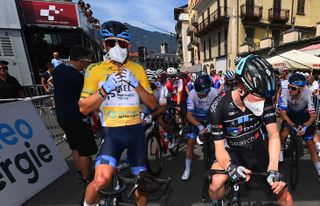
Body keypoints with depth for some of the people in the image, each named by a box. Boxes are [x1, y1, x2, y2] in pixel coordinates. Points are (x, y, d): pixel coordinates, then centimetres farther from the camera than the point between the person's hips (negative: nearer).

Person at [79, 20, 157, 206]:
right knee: (102, 180, -21)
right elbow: (84, 108, -5)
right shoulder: (95, 70, -1)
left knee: (140, 180, 14)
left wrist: (135, 84, -16)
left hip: (136, 131, 3)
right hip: (112, 132, -2)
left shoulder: (138, 69, 4)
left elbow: (153, 104, -1)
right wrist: (105, 88, -20)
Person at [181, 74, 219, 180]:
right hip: (196, 119, -1)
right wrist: (200, 126, -39)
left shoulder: (215, 93, -26)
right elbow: (189, 115, -27)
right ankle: (187, 169, 9)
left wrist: (210, 125, -37)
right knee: (190, 142, -8)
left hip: (210, 119, 1)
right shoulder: (192, 93, -28)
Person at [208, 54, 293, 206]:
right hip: (233, 151, -2)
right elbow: (219, 147, -22)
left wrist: (273, 168, -32)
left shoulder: (265, 100, -18)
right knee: (216, 183, -26)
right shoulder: (219, 106, -27)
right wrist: (230, 167, -43)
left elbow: (274, 135, -17)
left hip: (258, 149, 3)